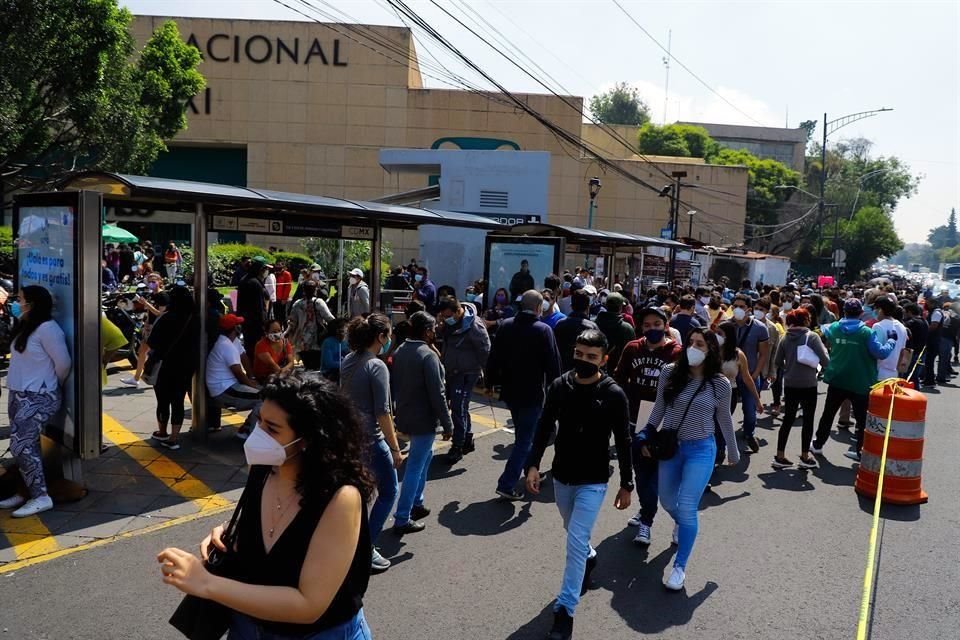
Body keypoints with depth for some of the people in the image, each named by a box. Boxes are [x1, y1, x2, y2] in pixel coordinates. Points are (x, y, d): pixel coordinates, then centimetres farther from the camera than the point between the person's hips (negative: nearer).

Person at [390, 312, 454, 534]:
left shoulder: (399, 351, 4)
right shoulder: (428, 355, -21)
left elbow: (393, 385, 13)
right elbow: (437, 394, -22)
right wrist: (448, 425, -15)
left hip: (405, 416, 9)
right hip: (423, 419, -9)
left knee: (425, 455, 26)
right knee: (415, 467, 0)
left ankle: (416, 503, 34)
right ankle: (402, 520, 6)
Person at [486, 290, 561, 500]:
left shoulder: (505, 326, 1)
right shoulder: (543, 330, -13)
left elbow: (494, 358, 4)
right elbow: (552, 364, -11)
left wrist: (490, 382, 14)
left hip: (510, 392, 6)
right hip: (532, 394, -6)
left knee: (522, 434, 24)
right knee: (525, 439, 0)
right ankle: (507, 484, -5)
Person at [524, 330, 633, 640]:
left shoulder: (613, 394, -15)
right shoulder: (559, 386, -7)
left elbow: (623, 442, -7)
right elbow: (544, 427, 0)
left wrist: (626, 484, -2)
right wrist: (533, 465, -9)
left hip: (593, 482, -4)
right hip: (561, 477, 4)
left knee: (576, 541, -8)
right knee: (574, 534, 24)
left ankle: (565, 610, 3)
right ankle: (589, 557, 55)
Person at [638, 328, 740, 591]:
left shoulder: (720, 384, -10)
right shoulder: (670, 372, -9)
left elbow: (724, 419, 5)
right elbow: (659, 408, 4)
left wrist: (733, 451, 14)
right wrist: (647, 437, 3)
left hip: (701, 450, -3)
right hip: (669, 446, 3)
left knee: (686, 508, -10)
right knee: (667, 501, 18)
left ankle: (680, 567, 7)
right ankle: (680, 524, 55)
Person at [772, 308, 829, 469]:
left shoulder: (785, 338, 2)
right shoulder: (812, 336, -9)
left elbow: (777, 362, 3)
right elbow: (825, 361, -11)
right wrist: (824, 349, 8)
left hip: (790, 384, 4)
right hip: (808, 385, -4)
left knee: (788, 419, 11)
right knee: (808, 420, 9)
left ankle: (780, 456, 11)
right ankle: (805, 457, 15)